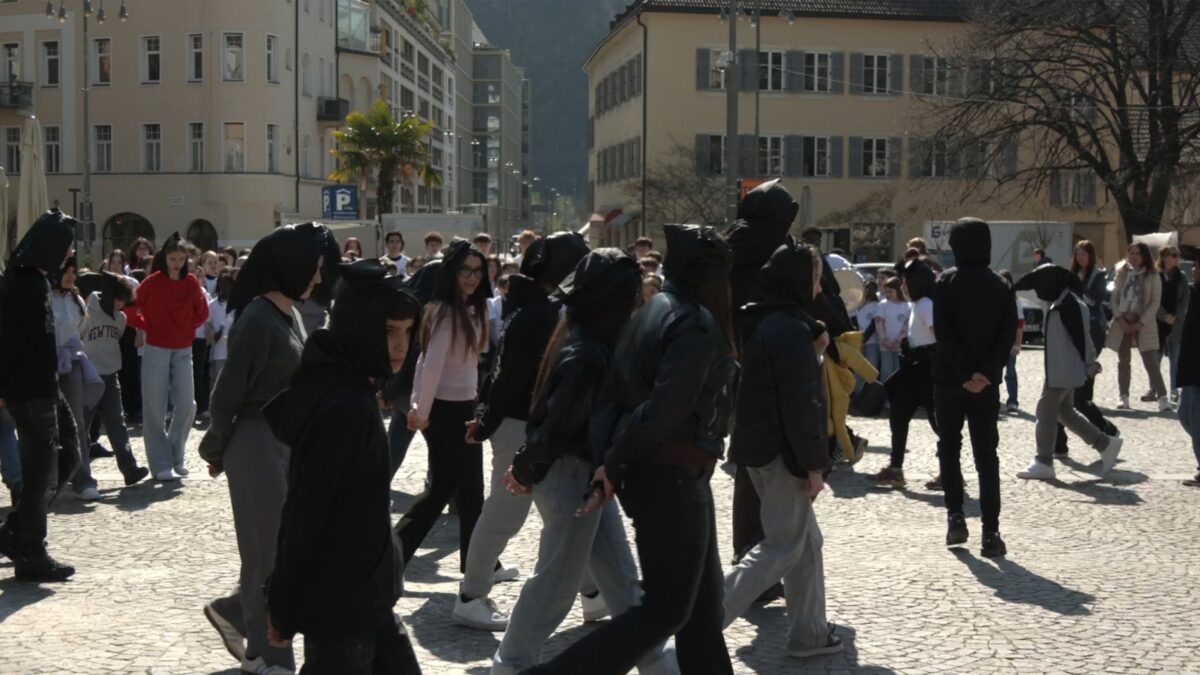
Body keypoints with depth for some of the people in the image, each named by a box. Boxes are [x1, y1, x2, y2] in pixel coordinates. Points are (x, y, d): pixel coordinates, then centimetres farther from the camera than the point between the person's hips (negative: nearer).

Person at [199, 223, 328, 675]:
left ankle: (234, 610, 33)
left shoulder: (291, 314, 9)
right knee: (269, 548, 2)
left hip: (290, 441, 8)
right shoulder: (257, 319, -18)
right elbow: (227, 393, -13)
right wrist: (217, 451, -4)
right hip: (258, 442, -8)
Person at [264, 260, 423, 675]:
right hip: (339, 600, -10)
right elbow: (305, 512, -23)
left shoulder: (346, 389, 6)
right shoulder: (345, 407, -24)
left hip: (358, 592, 10)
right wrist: (285, 612, -16)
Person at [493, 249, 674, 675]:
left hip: (587, 476, 10)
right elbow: (558, 426, -23)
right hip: (572, 475, -10)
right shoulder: (588, 355, -25)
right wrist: (526, 469, -9)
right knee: (557, 581, 5)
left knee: (621, 577, 15)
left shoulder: (585, 340, 7)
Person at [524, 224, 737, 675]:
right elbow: (665, 409, -23)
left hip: (643, 470, 9)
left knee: (702, 596, 17)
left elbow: (615, 393, 6)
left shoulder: (650, 315, 12)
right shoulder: (698, 324, -15)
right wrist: (615, 463, -13)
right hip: (672, 477, -9)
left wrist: (611, 459, -2)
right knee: (667, 608, 0)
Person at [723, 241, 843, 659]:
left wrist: (812, 352, 10)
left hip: (758, 445, 10)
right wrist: (814, 463, -18)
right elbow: (801, 403, -22)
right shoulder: (792, 328, -19)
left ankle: (809, 633, 23)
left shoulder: (761, 323, 11)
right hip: (781, 452, -10)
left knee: (806, 541, 17)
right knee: (783, 547, -2)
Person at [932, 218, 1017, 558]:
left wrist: (964, 373, -13)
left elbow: (943, 333, -14)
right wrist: (987, 372, -12)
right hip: (987, 383, 2)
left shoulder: (947, 282, -5)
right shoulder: (1002, 287, 5)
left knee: (949, 448, 15)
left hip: (950, 379, -2)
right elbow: (1007, 335, -5)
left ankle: (955, 516, 7)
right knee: (986, 455, 3)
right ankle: (991, 532, -4)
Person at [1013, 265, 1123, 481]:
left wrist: (1089, 365, -15)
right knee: (1064, 411, 17)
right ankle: (1105, 443, 23)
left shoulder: (1068, 305, -20)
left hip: (1063, 372, -11)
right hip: (1059, 371, 11)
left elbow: (1081, 337, -21)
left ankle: (1043, 463, 2)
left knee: (1046, 411, -4)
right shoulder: (1061, 303, 13)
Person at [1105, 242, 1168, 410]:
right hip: (1122, 322, 3)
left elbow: (1155, 302, -5)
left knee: (1151, 361, -8)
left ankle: (1162, 397, -7)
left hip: (1143, 324, -3)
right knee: (1123, 360, 6)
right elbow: (1114, 297, 5)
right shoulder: (1122, 274, 8)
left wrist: (1140, 323, -13)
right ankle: (1124, 397, 11)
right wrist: (1120, 319, -8)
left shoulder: (1152, 277, -1)